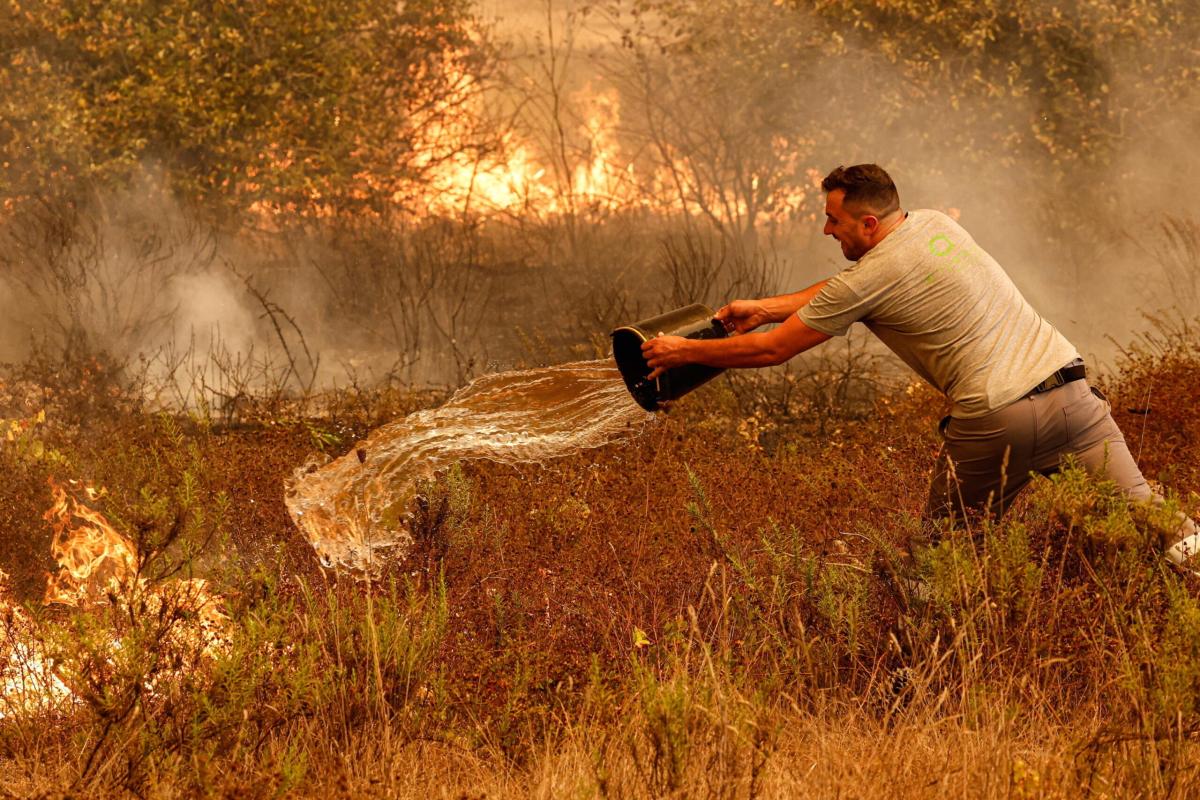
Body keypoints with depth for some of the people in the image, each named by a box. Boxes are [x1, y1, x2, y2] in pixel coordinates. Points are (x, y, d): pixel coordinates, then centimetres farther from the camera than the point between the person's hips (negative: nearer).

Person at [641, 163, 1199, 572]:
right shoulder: (934, 224, 14)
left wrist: (685, 351, 15)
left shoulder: (869, 279, -6)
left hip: (996, 420, -6)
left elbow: (772, 351, 2)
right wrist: (764, 308, 28)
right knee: (1138, 512, 4)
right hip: (1070, 388, 6)